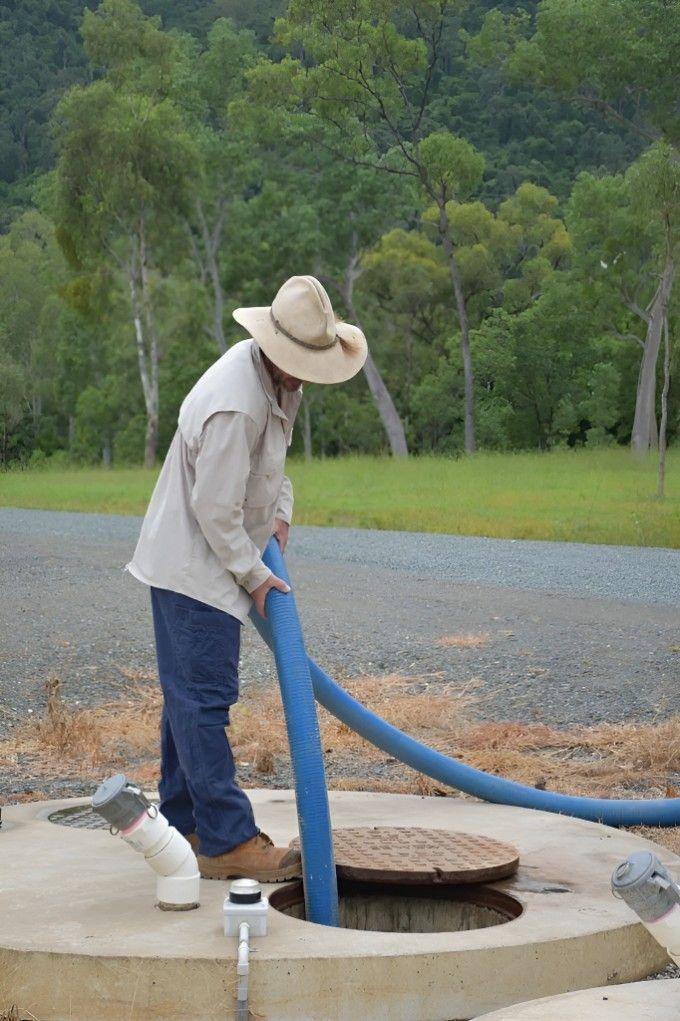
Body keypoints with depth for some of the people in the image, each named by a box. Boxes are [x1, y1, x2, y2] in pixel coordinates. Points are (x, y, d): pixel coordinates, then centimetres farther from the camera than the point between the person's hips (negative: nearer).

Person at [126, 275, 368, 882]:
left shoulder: (278, 378, 5)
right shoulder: (236, 403, -28)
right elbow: (214, 508, -25)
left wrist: (280, 510, 7)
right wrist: (255, 575, -15)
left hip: (199, 564, 10)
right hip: (193, 566, -10)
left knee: (190, 697, 15)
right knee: (204, 700, -9)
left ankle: (182, 825, 24)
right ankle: (227, 841, -7)